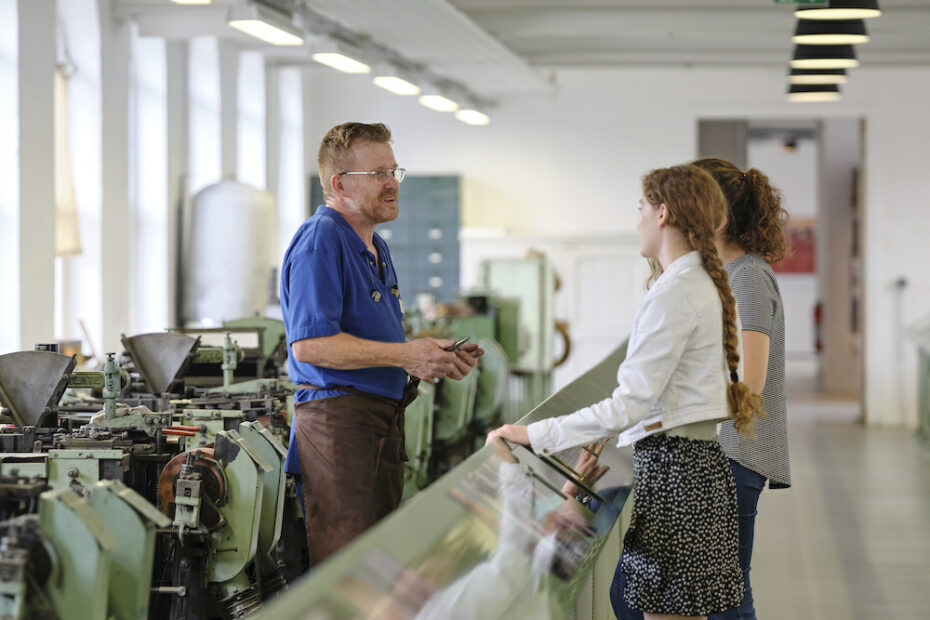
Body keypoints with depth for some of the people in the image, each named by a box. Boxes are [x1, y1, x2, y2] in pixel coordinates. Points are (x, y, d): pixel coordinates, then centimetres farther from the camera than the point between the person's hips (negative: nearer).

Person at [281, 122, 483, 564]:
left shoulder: (375, 246, 21)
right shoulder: (320, 241, -12)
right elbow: (310, 344, -22)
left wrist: (433, 358, 9)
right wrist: (406, 355, -21)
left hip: (383, 421, 10)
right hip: (337, 416, -10)